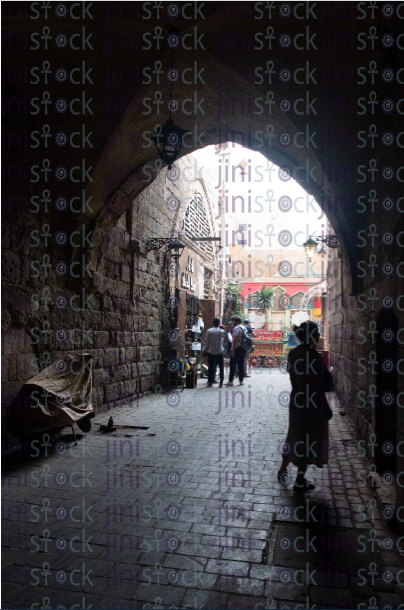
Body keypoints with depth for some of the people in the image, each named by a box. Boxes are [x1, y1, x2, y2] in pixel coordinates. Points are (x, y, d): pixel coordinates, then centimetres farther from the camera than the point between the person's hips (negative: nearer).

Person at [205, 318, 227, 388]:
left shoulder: (209, 331, -6)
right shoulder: (222, 331, -4)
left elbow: (207, 342, -3)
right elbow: (225, 339, 7)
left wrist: (206, 348, 12)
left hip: (211, 351, 0)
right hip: (219, 351, 0)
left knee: (210, 367, 7)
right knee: (221, 367, 7)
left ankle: (210, 383, 9)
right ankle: (221, 383, 6)